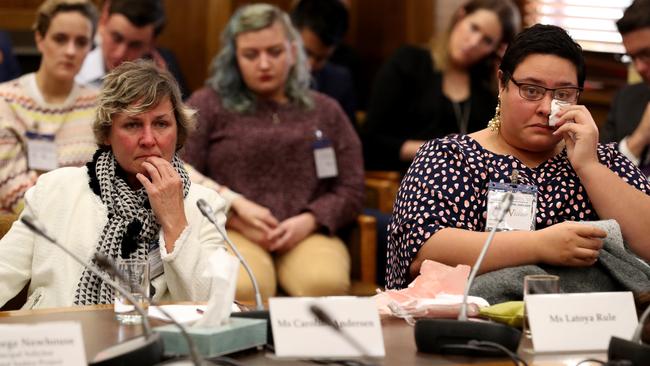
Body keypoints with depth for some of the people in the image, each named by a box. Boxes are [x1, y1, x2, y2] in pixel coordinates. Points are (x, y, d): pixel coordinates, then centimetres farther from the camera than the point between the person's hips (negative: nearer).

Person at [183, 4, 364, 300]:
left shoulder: (325, 111, 20)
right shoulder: (207, 106, 12)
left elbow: (351, 189, 14)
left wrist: (309, 221, -7)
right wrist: (235, 215, -9)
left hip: (308, 233, 2)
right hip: (230, 232, -2)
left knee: (326, 285, -35)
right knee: (242, 290, -38)